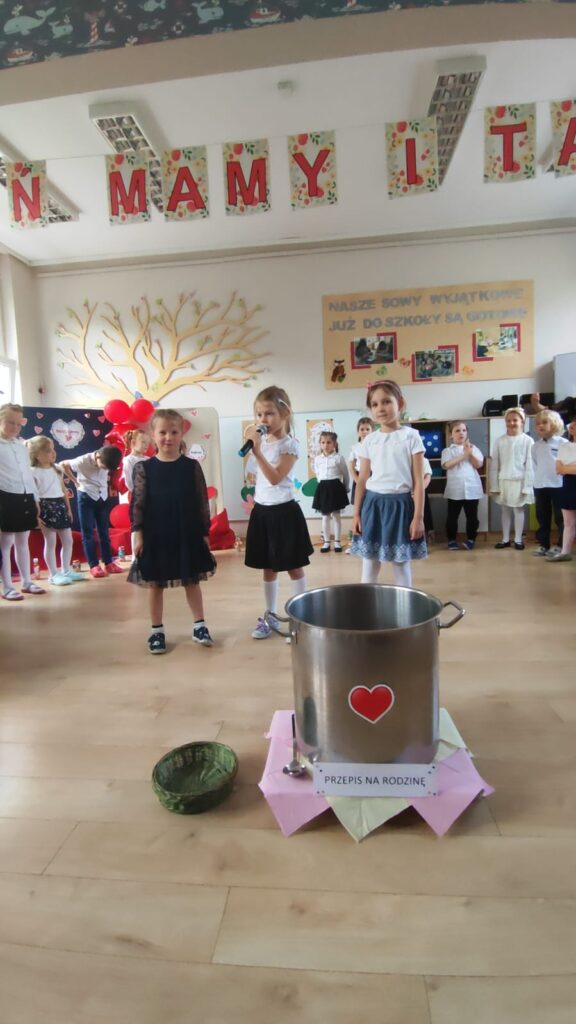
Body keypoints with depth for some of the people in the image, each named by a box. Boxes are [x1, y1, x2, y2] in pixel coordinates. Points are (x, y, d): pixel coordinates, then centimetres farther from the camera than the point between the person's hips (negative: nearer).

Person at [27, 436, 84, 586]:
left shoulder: (57, 470, 14)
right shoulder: (34, 472, -8)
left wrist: (68, 509, 15)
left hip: (60, 506, 7)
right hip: (46, 507, -7)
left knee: (68, 540, 9)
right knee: (50, 542, -1)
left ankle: (66, 570, 22)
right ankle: (53, 574, 9)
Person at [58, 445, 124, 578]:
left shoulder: (107, 461, -7)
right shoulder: (83, 461, -19)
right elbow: (62, 465, -5)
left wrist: (106, 477, 1)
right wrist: (76, 481, -3)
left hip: (102, 497, 4)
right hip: (86, 498, -4)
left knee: (104, 532, 7)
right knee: (88, 533, -1)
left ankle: (109, 563, 13)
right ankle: (94, 566, 2)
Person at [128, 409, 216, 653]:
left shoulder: (192, 466, -2)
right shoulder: (144, 468, -4)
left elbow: (202, 502, 0)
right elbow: (137, 503, -3)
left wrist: (204, 531, 0)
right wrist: (137, 533, -7)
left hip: (187, 534, 0)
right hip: (155, 535, 0)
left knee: (192, 581, 11)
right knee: (155, 584, 10)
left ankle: (199, 626, 24)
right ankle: (156, 631, 24)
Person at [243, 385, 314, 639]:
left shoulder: (289, 444, -12)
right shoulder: (261, 441, 9)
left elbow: (275, 478, -25)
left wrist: (257, 450, -28)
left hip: (283, 512, -6)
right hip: (262, 511, 7)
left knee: (294, 568, 5)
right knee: (268, 568, 15)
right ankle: (270, 615, 28)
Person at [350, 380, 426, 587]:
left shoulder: (411, 437, -3)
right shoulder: (368, 441, 6)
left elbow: (418, 481, -4)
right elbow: (362, 480, 8)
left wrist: (418, 516, -8)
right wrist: (356, 513, 5)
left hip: (399, 504, -3)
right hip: (373, 503, 3)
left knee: (401, 563, 7)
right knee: (369, 564, 9)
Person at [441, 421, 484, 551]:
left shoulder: (473, 448, 8)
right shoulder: (448, 450, 3)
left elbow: (479, 464, -2)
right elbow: (446, 465, -15)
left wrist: (470, 453, -16)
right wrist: (463, 455, -17)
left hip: (472, 489, 1)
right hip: (454, 490, -1)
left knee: (472, 516, 7)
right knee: (452, 516, 5)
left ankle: (471, 539, 21)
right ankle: (451, 540, 17)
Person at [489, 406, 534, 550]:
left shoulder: (527, 441, -6)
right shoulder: (500, 441, 2)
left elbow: (530, 465, -6)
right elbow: (494, 465, 3)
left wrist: (527, 486, -9)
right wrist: (494, 485, 1)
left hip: (519, 481, -3)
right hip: (503, 481, 3)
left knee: (518, 510, 6)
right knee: (505, 510, 11)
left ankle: (518, 539, 17)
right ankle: (505, 539, 21)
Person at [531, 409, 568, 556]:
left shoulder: (563, 443, -4)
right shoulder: (536, 446, 9)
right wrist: (536, 480, 6)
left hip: (558, 485, -4)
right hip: (540, 486, 4)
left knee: (560, 517, 4)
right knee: (542, 518, 10)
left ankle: (561, 545, 14)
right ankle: (543, 544, 17)